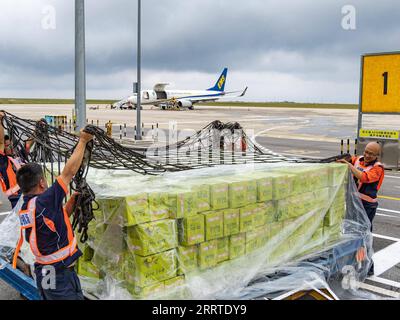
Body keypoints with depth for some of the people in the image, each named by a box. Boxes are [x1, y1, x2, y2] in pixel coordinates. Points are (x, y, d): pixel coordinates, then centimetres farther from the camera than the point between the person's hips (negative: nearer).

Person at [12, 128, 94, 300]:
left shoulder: (24, 210, 7)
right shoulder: (42, 203, -20)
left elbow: (59, 217, 19)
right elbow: (69, 171, -16)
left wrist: (73, 200, 13)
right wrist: (83, 140, -8)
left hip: (44, 273, 9)